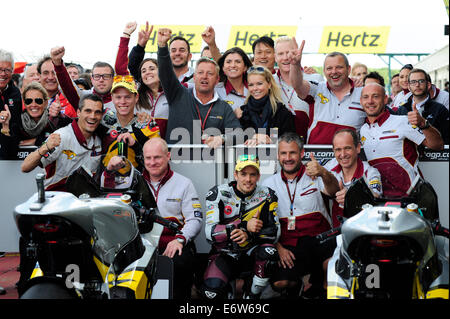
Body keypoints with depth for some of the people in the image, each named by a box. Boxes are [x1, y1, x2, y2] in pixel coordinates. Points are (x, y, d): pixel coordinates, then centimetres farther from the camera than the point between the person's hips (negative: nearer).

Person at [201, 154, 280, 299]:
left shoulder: (266, 195, -4)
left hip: (251, 252, 1)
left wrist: (249, 235, -28)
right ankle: (226, 292, 12)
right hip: (224, 253, -1)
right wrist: (245, 226, -27)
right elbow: (210, 233, -17)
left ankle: (253, 295, -8)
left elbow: (274, 232, -9)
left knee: (268, 252, -33)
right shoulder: (218, 193, -8)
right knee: (212, 290, -28)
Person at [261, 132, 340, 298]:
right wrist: (279, 247, -7)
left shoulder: (313, 175, 7)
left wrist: (323, 173, -38)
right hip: (288, 246, 2)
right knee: (279, 283, -24)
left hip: (319, 239, -2)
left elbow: (333, 191, -16)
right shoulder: (269, 184, 13)